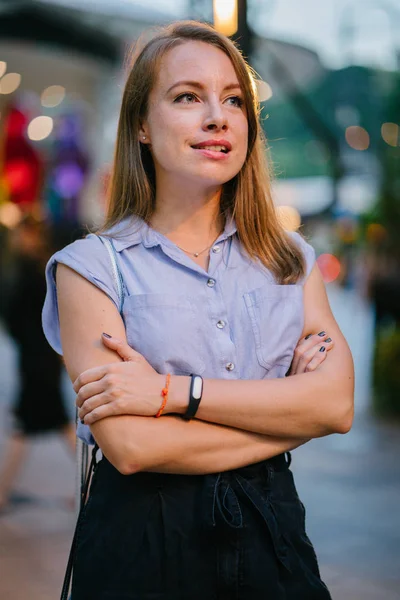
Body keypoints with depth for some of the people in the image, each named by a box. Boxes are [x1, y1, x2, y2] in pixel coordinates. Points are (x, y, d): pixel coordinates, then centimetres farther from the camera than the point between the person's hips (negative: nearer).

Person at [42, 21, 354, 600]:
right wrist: (286, 418, -10)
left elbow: (337, 403, -10)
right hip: (142, 537, -3)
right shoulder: (92, 265, -6)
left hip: (271, 529, 3)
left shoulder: (291, 258, 5)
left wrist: (172, 392, -18)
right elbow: (130, 447, -17)